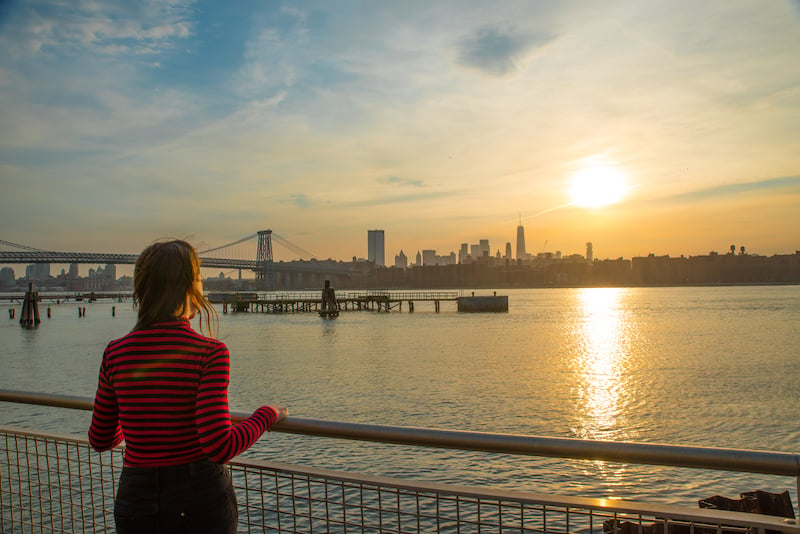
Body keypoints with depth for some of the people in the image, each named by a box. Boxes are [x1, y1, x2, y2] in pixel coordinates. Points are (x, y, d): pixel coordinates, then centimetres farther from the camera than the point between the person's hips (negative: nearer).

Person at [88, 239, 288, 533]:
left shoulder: (115, 354, -4)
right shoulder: (209, 353, -16)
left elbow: (100, 440, 7)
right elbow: (220, 447, -22)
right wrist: (266, 415, -6)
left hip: (136, 501, 3)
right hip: (201, 497, -3)